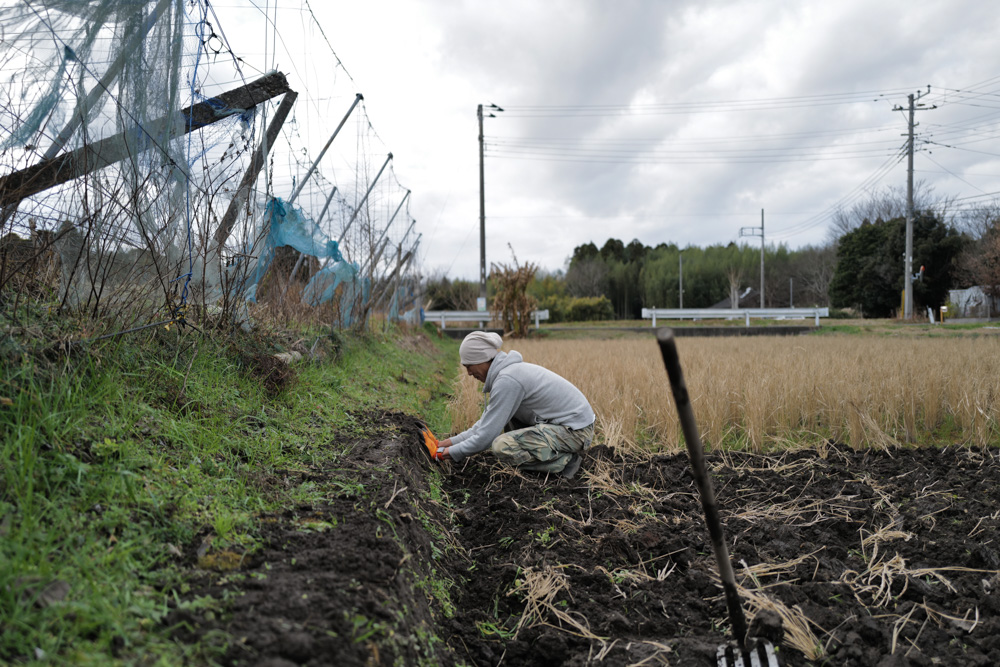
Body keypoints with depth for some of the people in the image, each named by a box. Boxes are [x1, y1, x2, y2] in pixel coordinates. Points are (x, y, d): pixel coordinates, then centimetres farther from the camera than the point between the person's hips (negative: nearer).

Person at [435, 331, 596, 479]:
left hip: (575, 431, -10)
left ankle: (565, 461, -8)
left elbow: (487, 434, -18)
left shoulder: (506, 380, -21)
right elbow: (487, 421, 16)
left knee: (502, 446, -22)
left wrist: (453, 453, -4)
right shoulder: (505, 370, 9)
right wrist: (453, 441, 14)